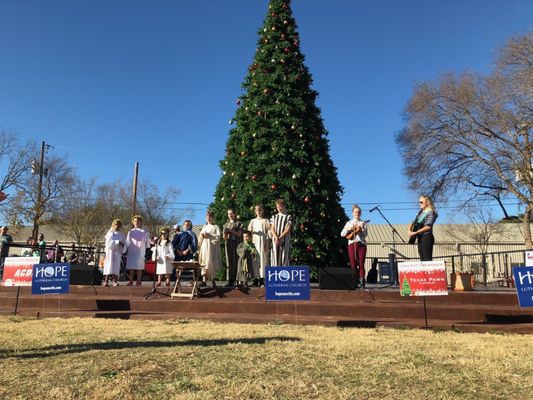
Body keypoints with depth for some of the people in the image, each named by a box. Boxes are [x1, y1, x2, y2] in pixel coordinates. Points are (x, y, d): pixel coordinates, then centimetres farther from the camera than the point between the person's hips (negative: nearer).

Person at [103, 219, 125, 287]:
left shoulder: (121, 234, 13)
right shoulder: (110, 233, 3)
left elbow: (124, 243, 11)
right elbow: (108, 242, -12)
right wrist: (118, 242, -20)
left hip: (117, 252, 3)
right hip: (110, 251, -3)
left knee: (116, 266, -2)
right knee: (109, 265, -7)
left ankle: (115, 281, -1)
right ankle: (106, 280, -6)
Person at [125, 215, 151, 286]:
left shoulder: (144, 232, 5)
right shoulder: (130, 232, 12)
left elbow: (147, 243, 5)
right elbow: (127, 243, 13)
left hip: (140, 253, -2)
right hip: (131, 253, 2)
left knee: (139, 268, -1)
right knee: (131, 267, 2)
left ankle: (138, 281, 5)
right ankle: (131, 281, 7)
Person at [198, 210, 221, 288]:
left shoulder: (215, 227, 5)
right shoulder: (204, 227, 19)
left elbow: (218, 236, -8)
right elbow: (200, 238, 18)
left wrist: (208, 235, -13)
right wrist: (201, 236, -4)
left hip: (211, 247, -4)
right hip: (204, 247, 4)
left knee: (211, 263, -7)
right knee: (203, 263, -1)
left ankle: (212, 281, -2)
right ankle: (204, 280, 1)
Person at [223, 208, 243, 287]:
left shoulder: (238, 223, 9)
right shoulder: (226, 224, 19)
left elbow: (239, 234, -1)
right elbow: (224, 237, 14)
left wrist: (231, 231, -11)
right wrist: (225, 233, -6)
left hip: (236, 243, -3)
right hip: (228, 244, 3)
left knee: (236, 261, -9)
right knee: (229, 261, -5)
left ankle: (234, 279, -7)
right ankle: (229, 280, -8)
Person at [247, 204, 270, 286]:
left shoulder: (265, 221, 9)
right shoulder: (253, 221, 17)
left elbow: (268, 232, 2)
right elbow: (249, 229, 9)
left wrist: (267, 243, -9)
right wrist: (249, 230, -16)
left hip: (263, 241, -2)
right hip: (254, 241, 2)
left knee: (263, 258, -7)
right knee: (255, 259, -3)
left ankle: (262, 278, -6)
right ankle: (256, 278, 1)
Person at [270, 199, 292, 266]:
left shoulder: (288, 217, 5)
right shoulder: (274, 217, 14)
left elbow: (288, 229, -5)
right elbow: (272, 229, 5)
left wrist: (280, 238, -16)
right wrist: (276, 238, -14)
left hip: (285, 241, -2)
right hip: (275, 241, 3)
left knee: (284, 259, -3)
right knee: (275, 258, 0)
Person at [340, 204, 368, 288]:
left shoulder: (363, 223, 9)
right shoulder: (349, 223, 12)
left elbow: (365, 234, -4)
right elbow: (342, 234, 4)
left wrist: (360, 229, -21)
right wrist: (349, 229, -10)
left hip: (361, 244, -1)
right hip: (352, 244, 1)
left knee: (361, 264, -6)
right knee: (353, 265, -1)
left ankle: (362, 282, -6)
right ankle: (355, 282, 2)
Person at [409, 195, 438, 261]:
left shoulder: (430, 212, -8)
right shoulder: (420, 212, 15)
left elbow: (428, 226, -18)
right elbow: (413, 222, 18)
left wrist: (415, 232, -20)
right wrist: (410, 230, -2)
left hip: (427, 237, -8)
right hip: (420, 238, 8)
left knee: (427, 260, -10)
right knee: (422, 260, 7)